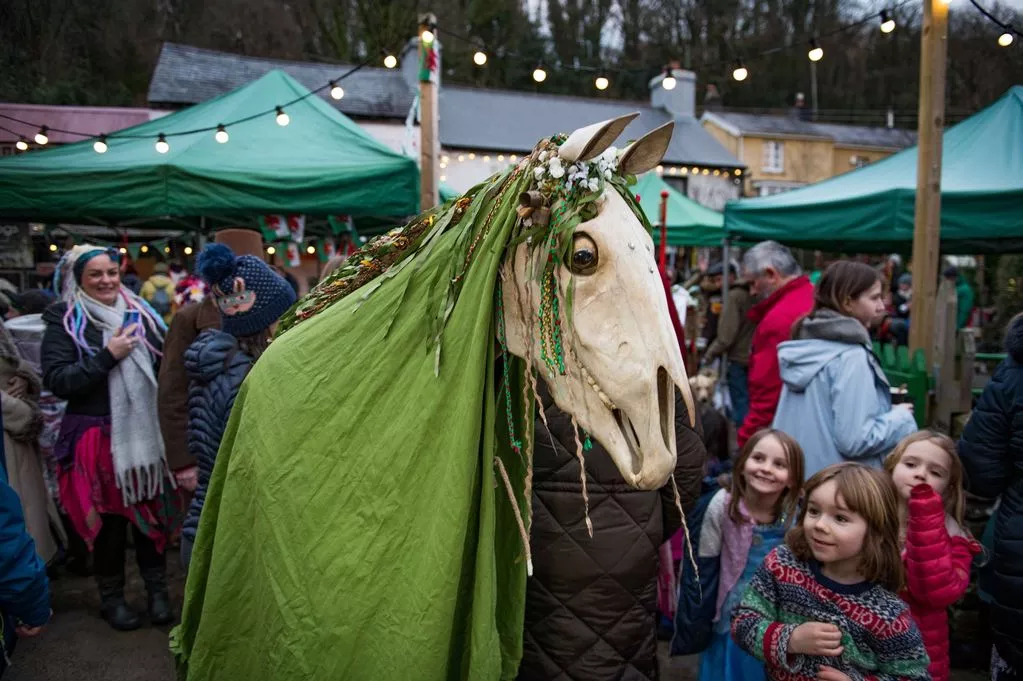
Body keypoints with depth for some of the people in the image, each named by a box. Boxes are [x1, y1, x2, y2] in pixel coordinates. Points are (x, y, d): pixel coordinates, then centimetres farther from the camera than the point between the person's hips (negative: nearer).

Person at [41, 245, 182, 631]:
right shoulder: (64, 320, -3)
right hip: (96, 437, -3)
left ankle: (157, 590, 26)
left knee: (151, 512, 11)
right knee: (109, 520, 8)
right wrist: (107, 357, -19)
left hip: (145, 431, 3)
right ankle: (111, 598, 26)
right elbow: (55, 380, -13)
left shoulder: (139, 312, 9)